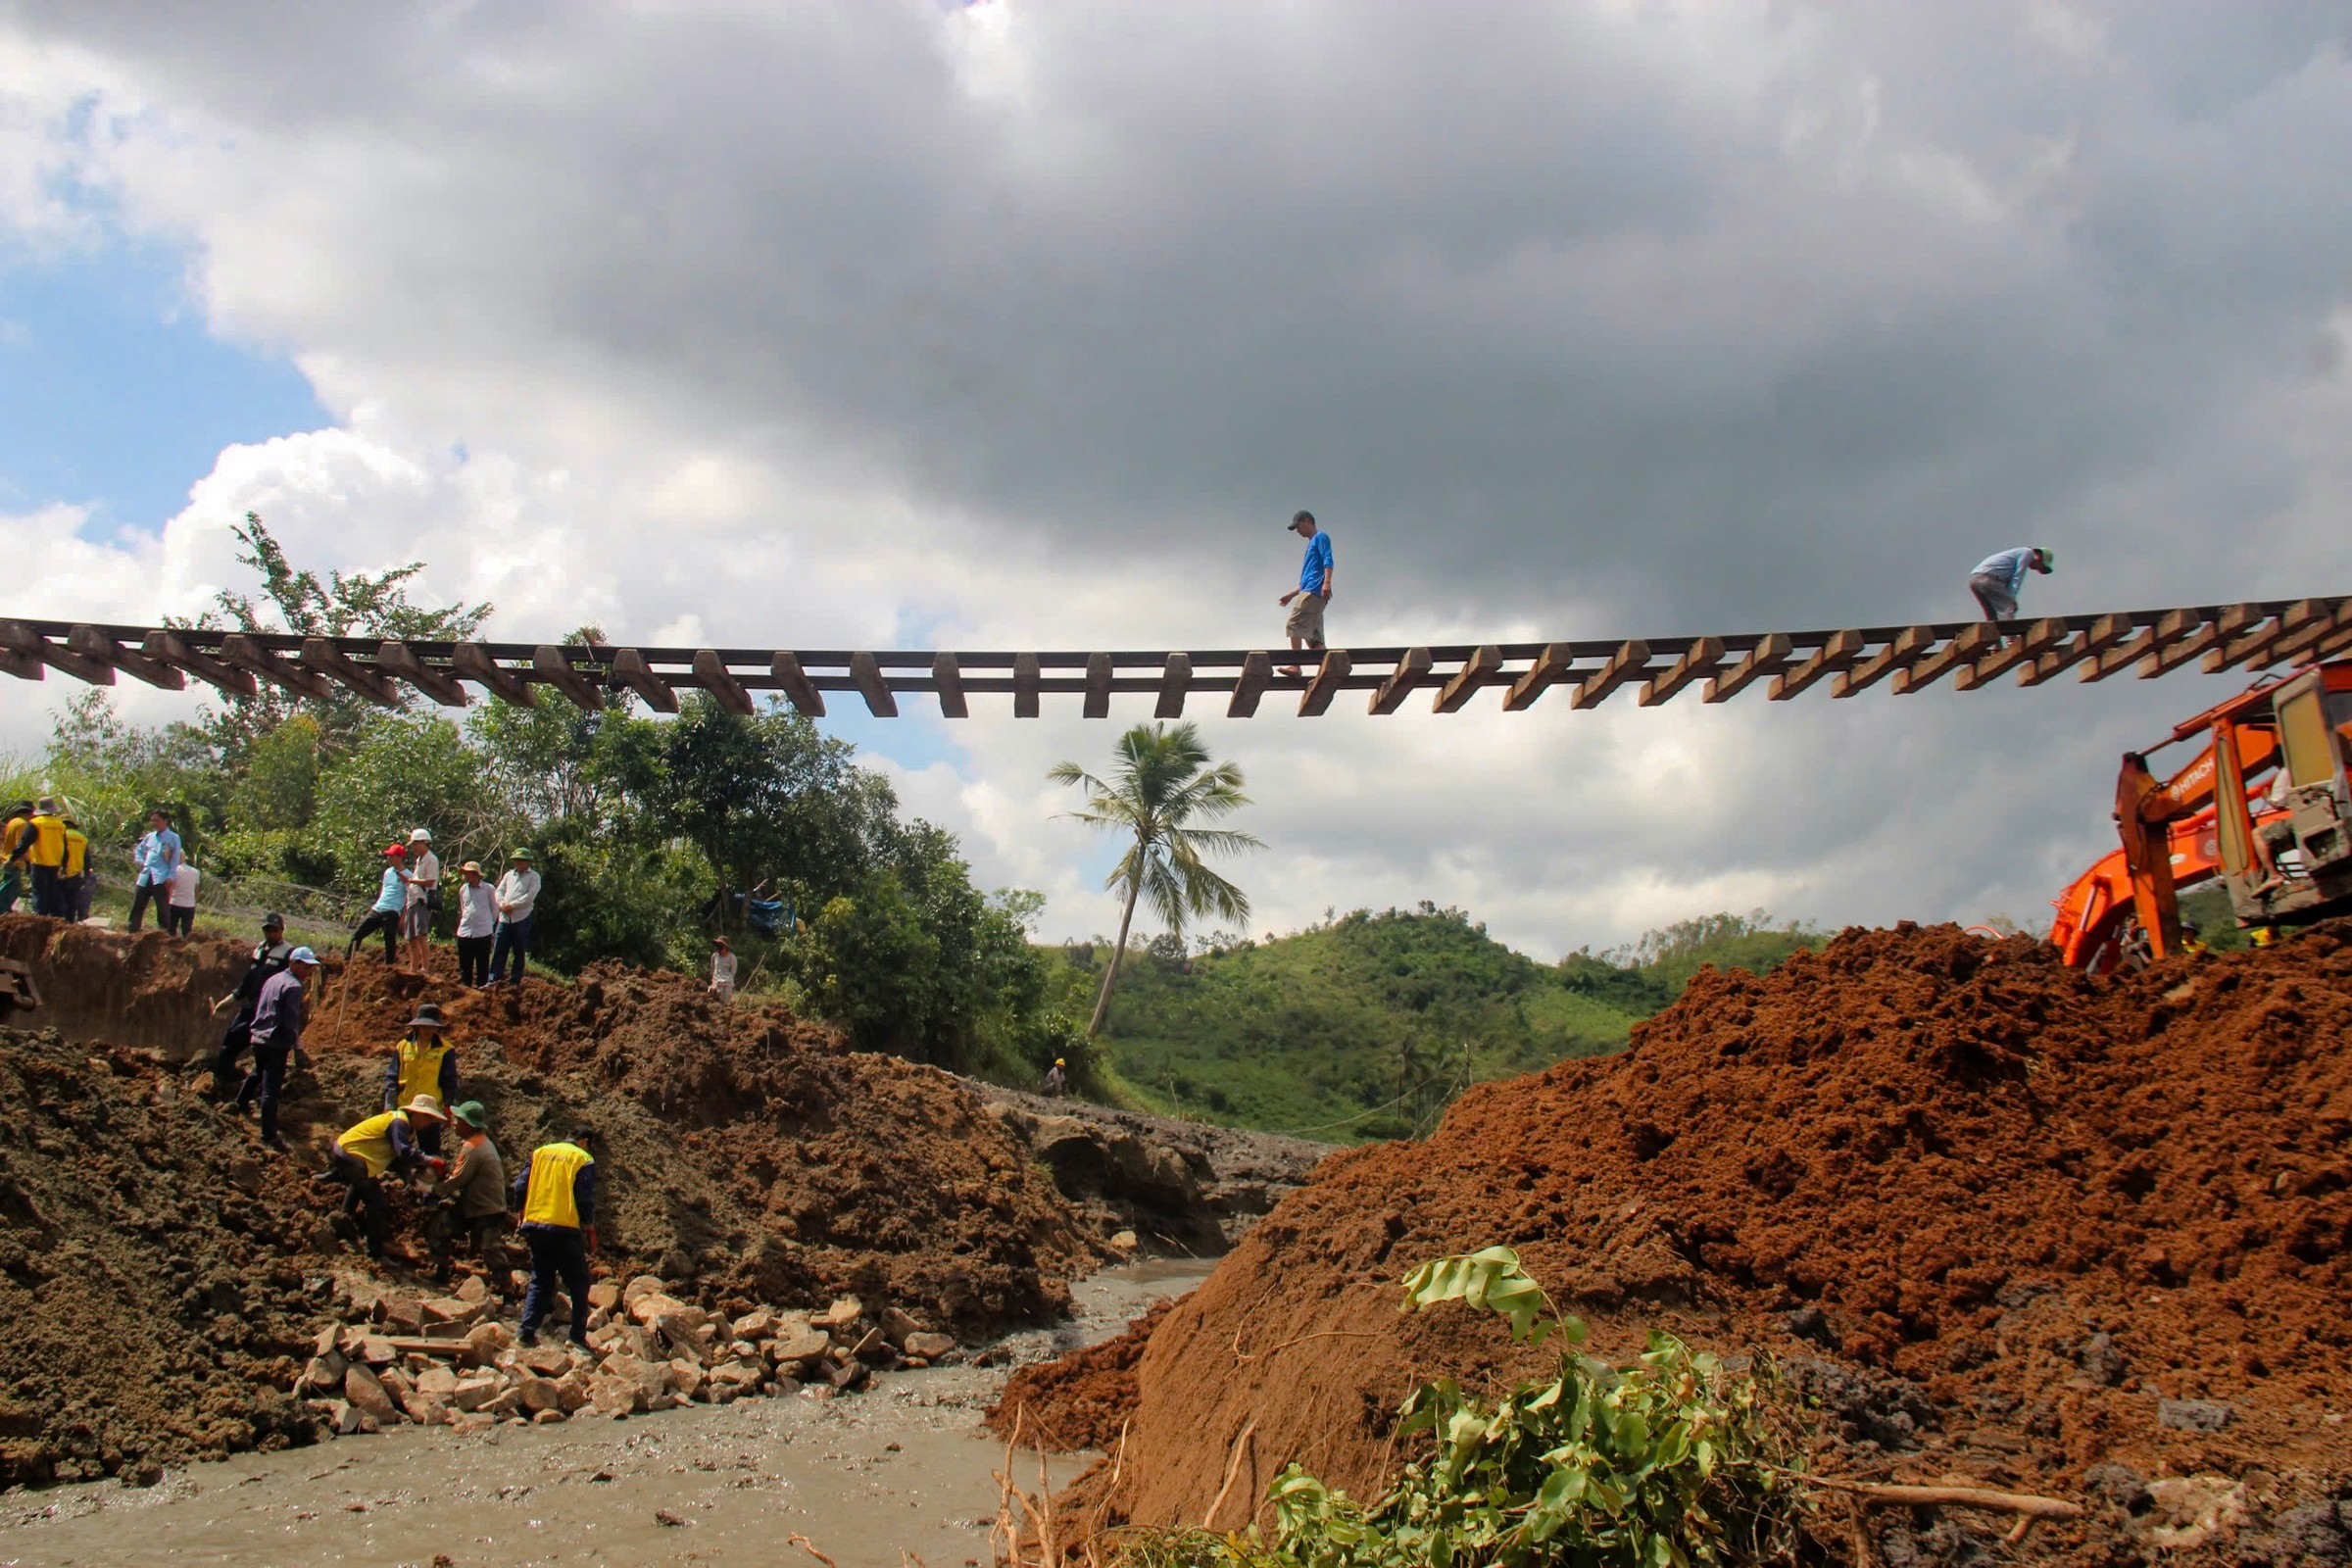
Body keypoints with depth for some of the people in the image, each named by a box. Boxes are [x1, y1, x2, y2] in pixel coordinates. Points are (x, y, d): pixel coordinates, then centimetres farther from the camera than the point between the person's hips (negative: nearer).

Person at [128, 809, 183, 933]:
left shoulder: (173, 838, 0)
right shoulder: (150, 836, 15)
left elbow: (175, 860, -4)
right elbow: (138, 851, 30)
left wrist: (170, 877, -14)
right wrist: (141, 862, 11)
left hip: (161, 880, -6)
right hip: (144, 878, 6)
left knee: (163, 911, -4)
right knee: (136, 909, 6)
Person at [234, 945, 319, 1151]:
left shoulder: (273, 979, 11)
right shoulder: (294, 987, -16)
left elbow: (257, 1005, 20)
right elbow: (291, 1021, -19)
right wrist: (296, 1045, -9)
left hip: (258, 1038, 9)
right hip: (276, 1044, -9)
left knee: (257, 1074, 33)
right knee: (271, 1090, -7)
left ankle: (240, 1105, 51)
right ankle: (269, 1135, -5)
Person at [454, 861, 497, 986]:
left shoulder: (488, 888, -3)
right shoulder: (463, 889, 9)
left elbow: (495, 909, 5)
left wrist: (490, 924, 9)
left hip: (483, 933, -4)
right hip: (464, 932, 4)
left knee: (482, 965, 2)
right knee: (464, 965, 8)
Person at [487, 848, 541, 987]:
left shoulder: (533, 876, 3)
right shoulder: (509, 875, 18)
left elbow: (530, 896, -9)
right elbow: (499, 891, 12)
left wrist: (512, 905, -14)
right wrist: (502, 904, -8)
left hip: (522, 917, -4)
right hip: (505, 917, 4)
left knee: (519, 952, 3)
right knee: (499, 950, 0)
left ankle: (515, 982, 8)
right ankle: (494, 979, 2)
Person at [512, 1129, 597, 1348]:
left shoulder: (539, 1153, 11)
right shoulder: (584, 1160, -3)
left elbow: (520, 1187, 8)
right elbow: (585, 1199, -8)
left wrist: (524, 1216, 20)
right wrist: (590, 1230, 1)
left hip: (534, 1225, 5)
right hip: (565, 1229, -5)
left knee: (540, 1281, 16)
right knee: (578, 1285, 6)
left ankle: (528, 1330, 6)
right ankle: (578, 1337, 3)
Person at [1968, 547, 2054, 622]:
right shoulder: (2028, 552, 6)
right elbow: (2017, 577, -5)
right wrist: (2012, 598, -9)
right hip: (1987, 577, -9)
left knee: (1991, 617, 11)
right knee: (2009, 607, -9)